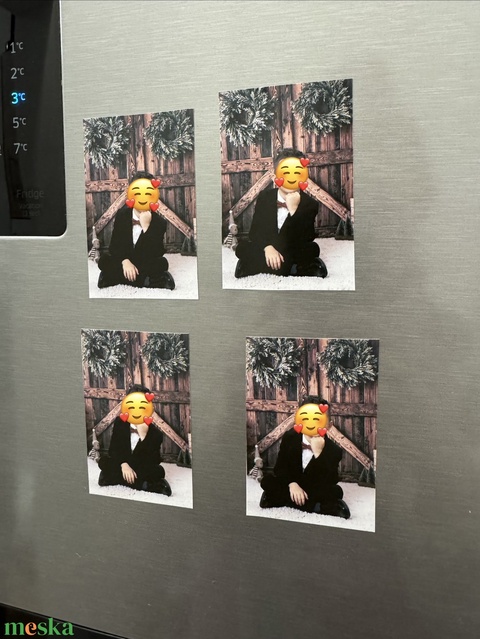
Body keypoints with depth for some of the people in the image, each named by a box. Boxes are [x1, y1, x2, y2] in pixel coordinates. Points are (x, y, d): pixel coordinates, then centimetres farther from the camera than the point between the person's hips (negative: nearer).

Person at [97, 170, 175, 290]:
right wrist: (124, 261, -27)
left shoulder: (159, 222, -15)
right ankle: (148, 280, -27)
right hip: (123, 261, 2)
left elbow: (156, 254, -26)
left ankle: (117, 277, -24)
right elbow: (114, 244, -6)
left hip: (146, 264, -2)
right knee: (104, 261, -27)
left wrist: (146, 227, -35)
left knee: (162, 263, -33)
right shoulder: (122, 215, -5)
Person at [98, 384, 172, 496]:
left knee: (159, 471, -32)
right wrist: (123, 464, -25)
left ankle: (118, 478, -24)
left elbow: (153, 461, -25)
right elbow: (113, 448, -6)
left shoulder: (155, 433, -17)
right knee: (103, 462, -25)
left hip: (143, 469, -3)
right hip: (123, 465, 3)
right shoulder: (120, 423, -6)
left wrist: (144, 436, -34)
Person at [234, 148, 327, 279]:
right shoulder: (264, 197, 0)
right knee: (242, 248, -27)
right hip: (266, 251, 2)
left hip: (294, 254, -1)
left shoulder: (310, 204, -9)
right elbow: (255, 230, -6)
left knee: (313, 249, -32)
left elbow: (306, 239, -21)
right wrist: (267, 247, -28)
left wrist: (294, 210, -30)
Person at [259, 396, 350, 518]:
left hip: (316, 491, -3)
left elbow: (329, 483, -29)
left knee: (336, 491, -31)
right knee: (267, 481, -23)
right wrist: (292, 484, -24)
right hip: (293, 487, 3)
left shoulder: (333, 450, -19)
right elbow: (280, 467, -5)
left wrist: (318, 453, -39)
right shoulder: (290, 437, -10)